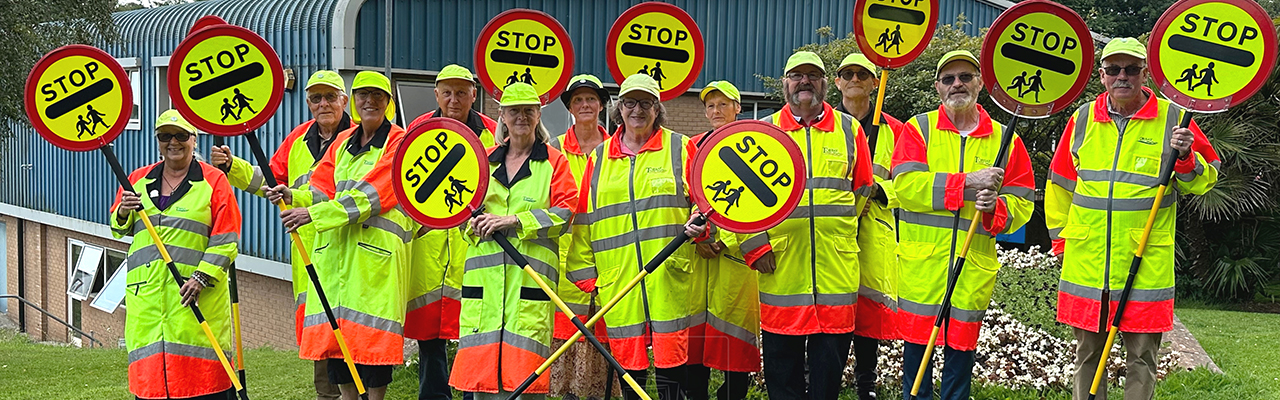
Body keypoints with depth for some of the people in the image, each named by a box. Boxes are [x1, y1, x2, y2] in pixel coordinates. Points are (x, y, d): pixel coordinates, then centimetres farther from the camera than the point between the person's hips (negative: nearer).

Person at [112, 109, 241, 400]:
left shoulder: (213, 181, 2)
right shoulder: (138, 180, 16)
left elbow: (226, 239, -4)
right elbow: (118, 229, 22)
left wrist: (201, 277, -15)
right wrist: (124, 213, -1)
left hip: (197, 295, -4)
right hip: (146, 291, 4)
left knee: (200, 369, -8)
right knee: (148, 365, 3)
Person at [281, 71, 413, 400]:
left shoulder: (398, 143, -4)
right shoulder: (343, 142, 18)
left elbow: (370, 196, -15)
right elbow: (323, 188, 9)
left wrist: (313, 215, -21)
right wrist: (292, 196, -14)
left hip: (377, 250, -6)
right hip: (335, 248, 6)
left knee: (372, 330, -7)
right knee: (335, 330, 4)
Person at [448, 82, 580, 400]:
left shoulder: (554, 162, 6)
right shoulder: (486, 160, 18)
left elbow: (564, 213, -4)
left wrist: (515, 221, -15)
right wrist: (475, 222, -1)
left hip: (531, 275, -4)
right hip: (485, 275, 4)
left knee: (523, 371, -11)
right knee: (481, 362, 0)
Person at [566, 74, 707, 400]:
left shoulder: (681, 148, 7)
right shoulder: (599, 158, 15)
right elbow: (585, 219, 15)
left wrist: (699, 225, -16)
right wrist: (586, 273, 9)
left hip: (672, 279, -3)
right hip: (618, 283, 3)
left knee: (672, 372, -4)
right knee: (628, 371, 5)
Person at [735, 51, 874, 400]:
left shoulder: (849, 129, 10)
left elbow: (863, 192, 14)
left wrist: (841, 232, 9)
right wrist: (753, 243, -4)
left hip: (836, 266, 1)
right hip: (780, 265, 0)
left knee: (831, 356, 4)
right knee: (782, 357, 5)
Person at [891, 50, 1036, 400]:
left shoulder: (1004, 139, 9)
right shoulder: (919, 129, 4)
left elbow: (1023, 203, 8)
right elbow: (906, 186, -12)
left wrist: (995, 206, -15)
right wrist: (967, 182, -17)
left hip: (975, 265, 1)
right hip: (922, 263, -1)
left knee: (961, 345, 5)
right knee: (918, 341, 2)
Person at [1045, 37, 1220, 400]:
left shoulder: (1172, 119, 0)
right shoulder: (1083, 119, 8)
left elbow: (1204, 180, 5)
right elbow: (1060, 183, 18)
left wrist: (1185, 158, -15)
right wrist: (1061, 235, 15)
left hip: (1146, 264, -2)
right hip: (1086, 261, 3)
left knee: (1142, 356, 3)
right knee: (1087, 352, 11)